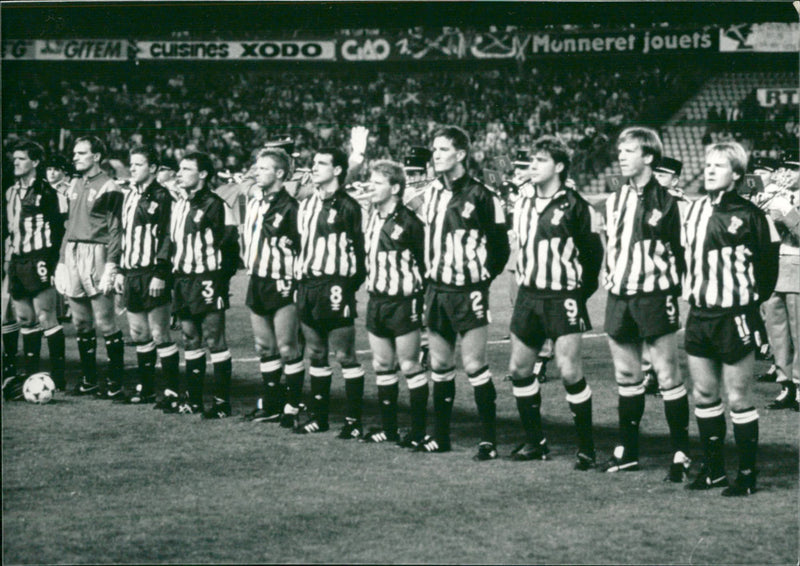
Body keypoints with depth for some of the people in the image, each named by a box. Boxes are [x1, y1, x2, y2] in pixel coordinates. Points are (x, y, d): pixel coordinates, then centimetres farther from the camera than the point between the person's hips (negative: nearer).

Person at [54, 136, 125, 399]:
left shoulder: (108, 187, -6)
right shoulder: (75, 185, 16)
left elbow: (115, 230, -9)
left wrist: (111, 266, -16)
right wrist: (62, 262, 15)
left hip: (96, 255, -7)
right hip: (73, 254, 7)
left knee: (105, 322, -6)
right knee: (81, 324, 10)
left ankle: (115, 383, -1)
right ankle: (88, 380, 18)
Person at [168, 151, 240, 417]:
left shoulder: (215, 206, -11)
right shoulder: (179, 205, 15)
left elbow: (229, 247, -13)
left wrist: (217, 282, -16)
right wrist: (174, 273, 16)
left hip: (207, 283, -8)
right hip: (183, 283, 8)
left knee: (215, 340, -4)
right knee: (190, 339, 13)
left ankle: (222, 402, 0)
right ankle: (193, 399, 20)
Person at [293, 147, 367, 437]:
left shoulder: (347, 206, -7)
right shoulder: (306, 205, 16)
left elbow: (359, 249, -8)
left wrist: (348, 287, -13)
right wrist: (298, 279, 14)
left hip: (335, 287, -7)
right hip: (307, 287, 7)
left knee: (345, 356, -4)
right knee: (316, 354, 13)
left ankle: (354, 420, 1)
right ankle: (318, 416, 21)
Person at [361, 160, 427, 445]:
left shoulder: (408, 222, -14)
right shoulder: (372, 217, 10)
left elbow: (423, 262, -11)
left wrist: (419, 293, -12)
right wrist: (369, 282, 14)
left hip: (402, 302, -8)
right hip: (376, 300, 8)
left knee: (409, 366, -2)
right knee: (382, 365, 12)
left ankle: (418, 431, 4)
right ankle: (388, 428, 20)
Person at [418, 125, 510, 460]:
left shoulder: (481, 197, -10)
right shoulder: (431, 193, 9)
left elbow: (500, 246, -6)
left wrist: (482, 279, -7)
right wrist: (428, 271, 12)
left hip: (467, 293, -6)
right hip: (436, 290, 7)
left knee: (474, 365, -7)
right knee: (440, 364, 11)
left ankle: (489, 439, -1)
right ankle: (440, 435, 20)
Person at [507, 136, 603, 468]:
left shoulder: (574, 206, -12)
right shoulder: (523, 197, 7)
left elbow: (593, 252, -6)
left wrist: (581, 291, -4)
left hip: (563, 297, -7)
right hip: (528, 294, 7)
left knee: (570, 372, -11)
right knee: (519, 368, 8)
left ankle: (586, 448, 0)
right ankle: (535, 442, 21)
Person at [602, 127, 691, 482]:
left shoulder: (664, 202, -6)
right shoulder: (615, 201, 12)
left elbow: (676, 252, -5)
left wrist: (671, 292, -9)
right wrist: (608, 275, 10)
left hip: (654, 296, -6)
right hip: (619, 296, 6)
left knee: (668, 376, -5)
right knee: (626, 374, 12)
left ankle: (681, 455, -1)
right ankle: (627, 451, 21)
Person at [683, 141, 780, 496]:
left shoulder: (748, 215, -10)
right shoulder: (696, 210, 9)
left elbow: (768, 262, -6)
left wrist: (754, 299, -3)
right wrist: (690, 291, 12)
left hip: (733, 316, -6)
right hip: (699, 315, 6)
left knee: (738, 398, -1)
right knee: (703, 394, 11)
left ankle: (747, 475, 7)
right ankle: (713, 470, 21)